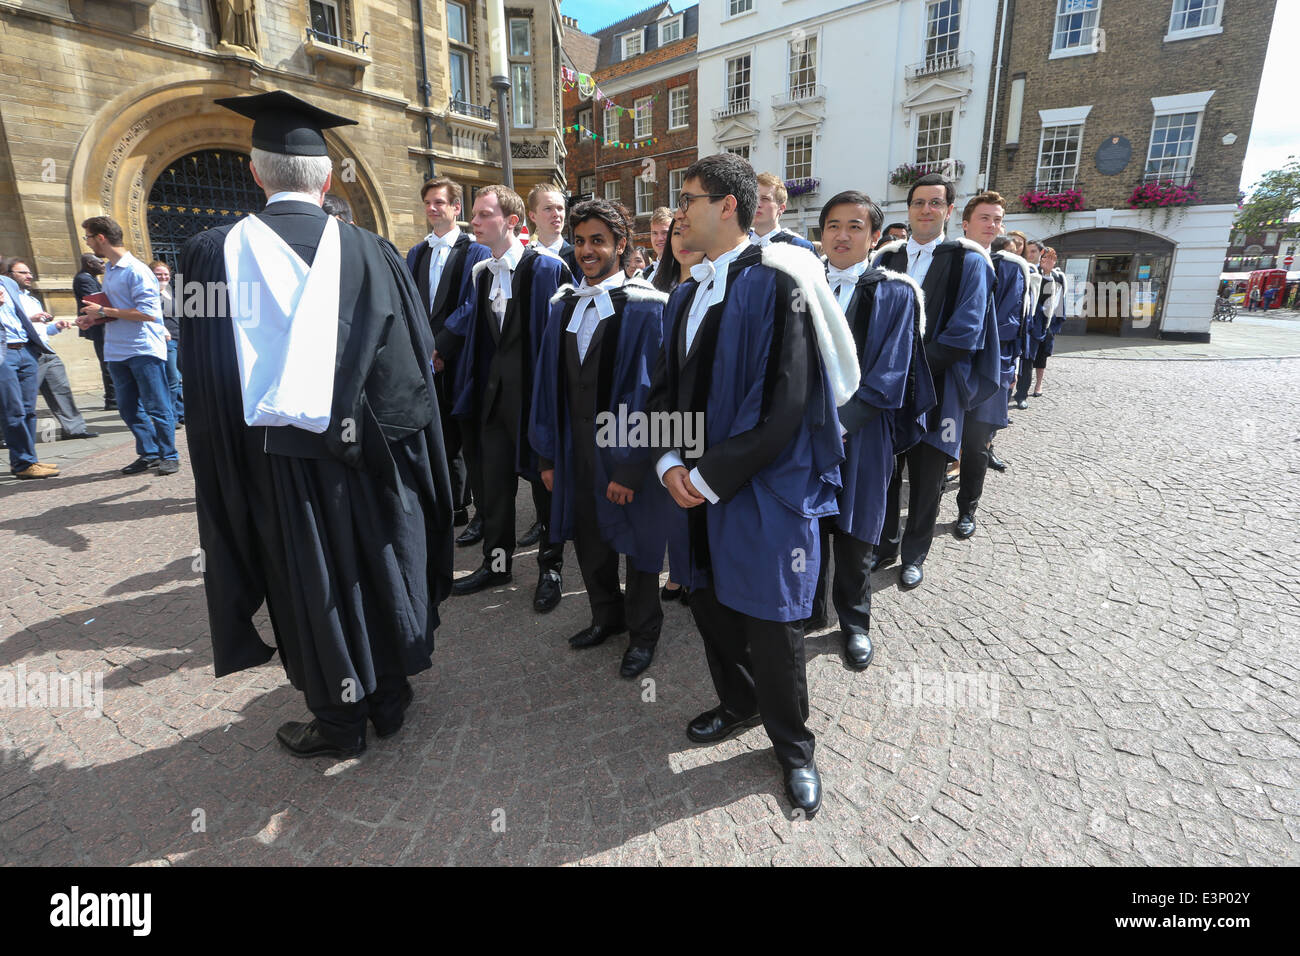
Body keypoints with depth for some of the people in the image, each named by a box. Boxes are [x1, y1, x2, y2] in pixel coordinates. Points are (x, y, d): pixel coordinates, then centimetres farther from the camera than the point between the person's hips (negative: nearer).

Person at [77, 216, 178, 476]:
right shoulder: (108, 269, 16)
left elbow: (147, 312, -18)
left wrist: (104, 312, -13)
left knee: (157, 406, -3)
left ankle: (169, 455, 6)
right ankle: (148, 453, 18)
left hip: (144, 349, -9)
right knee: (129, 408, 10)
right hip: (117, 351, 9)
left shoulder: (136, 270, -11)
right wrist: (95, 317, 8)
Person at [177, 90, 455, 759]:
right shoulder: (372, 254, -6)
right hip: (371, 460, 2)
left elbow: (206, 390, -4)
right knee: (380, 572, 17)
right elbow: (412, 361, -3)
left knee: (314, 591, 12)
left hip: (280, 467, -1)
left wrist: (228, 472, 8)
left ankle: (340, 723, 28)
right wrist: (374, 430, 9)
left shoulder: (213, 255, -7)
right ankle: (390, 698, 33)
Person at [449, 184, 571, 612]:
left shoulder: (547, 268, -9)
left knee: (545, 480, 6)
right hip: (494, 390, 7)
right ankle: (497, 561, 28)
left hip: (536, 389, -6)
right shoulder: (481, 272, 12)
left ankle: (550, 566, 22)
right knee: (491, 480, 11)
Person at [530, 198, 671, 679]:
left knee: (639, 541, 11)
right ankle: (607, 616, 42)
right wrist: (547, 454, 5)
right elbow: (549, 383, 7)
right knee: (589, 539, 18)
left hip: (627, 455, -5)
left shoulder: (645, 307, -11)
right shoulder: (564, 305, 7)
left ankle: (642, 633, 32)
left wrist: (631, 467, -19)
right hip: (575, 449, 6)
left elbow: (649, 392, -16)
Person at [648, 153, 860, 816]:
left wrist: (710, 478, -17)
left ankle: (792, 745, 30)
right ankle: (739, 704, 44)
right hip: (694, 486, 7)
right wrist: (671, 463, -3)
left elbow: (783, 404, -19)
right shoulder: (686, 295, 11)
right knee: (708, 602, 18)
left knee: (769, 624, 4)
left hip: (763, 489, -7)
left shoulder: (776, 283, -13)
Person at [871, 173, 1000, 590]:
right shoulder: (886, 257, 8)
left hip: (935, 388, -2)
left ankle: (914, 554, 25)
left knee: (926, 478, 7)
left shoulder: (968, 261, -3)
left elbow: (964, 334, -11)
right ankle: (885, 543, 27)